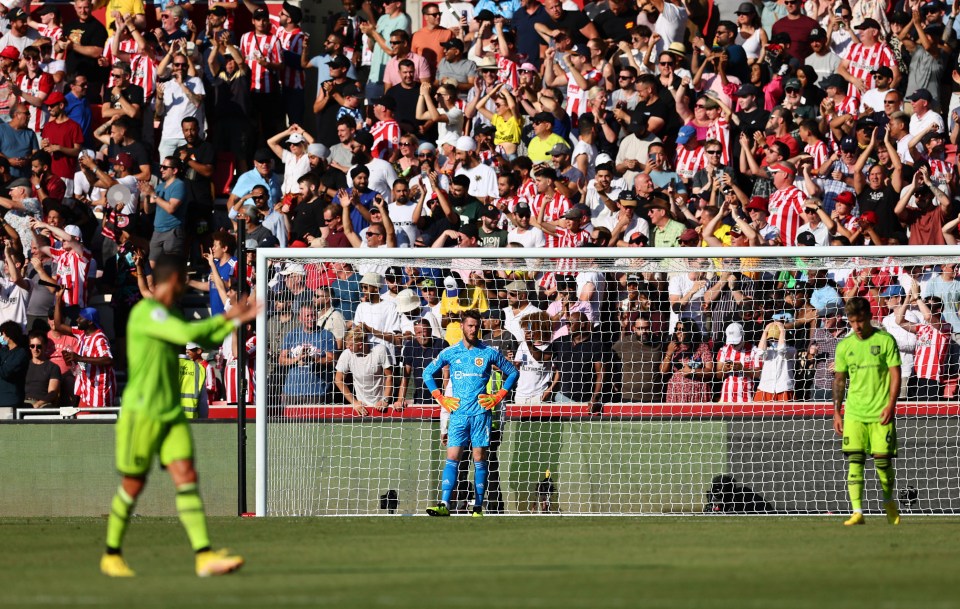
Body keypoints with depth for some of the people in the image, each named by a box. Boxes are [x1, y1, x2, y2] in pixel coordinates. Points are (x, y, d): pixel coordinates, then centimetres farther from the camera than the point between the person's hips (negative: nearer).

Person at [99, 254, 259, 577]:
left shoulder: (169, 315, 15)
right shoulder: (145, 313, -15)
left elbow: (207, 340, 23)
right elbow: (187, 334, -25)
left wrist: (237, 321, 13)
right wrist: (225, 318, -14)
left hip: (172, 414, 8)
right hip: (141, 413, -8)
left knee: (186, 478, -5)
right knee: (133, 485, 2)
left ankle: (205, 556, -14)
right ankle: (111, 556, 19)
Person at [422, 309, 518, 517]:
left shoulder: (489, 353, 3)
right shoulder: (450, 353, 6)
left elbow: (512, 373, 13)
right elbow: (428, 373, 16)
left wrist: (497, 397, 4)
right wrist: (442, 399, 7)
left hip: (481, 413, -1)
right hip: (458, 413, 1)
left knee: (479, 459, 0)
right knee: (452, 457, -8)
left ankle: (478, 508, 2)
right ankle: (444, 504, -15)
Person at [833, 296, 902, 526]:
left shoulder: (885, 340, -1)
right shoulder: (844, 346, 8)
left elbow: (895, 375, -2)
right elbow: (839, 380, 14)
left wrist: (891, 404, -12)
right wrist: (836, 413, 9)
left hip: (881, 413, -2)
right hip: (854, 413, 2)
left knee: (883, 460, 0)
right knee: (855, 461, -8)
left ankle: (889, 502, 26)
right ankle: (857, 512, -10)